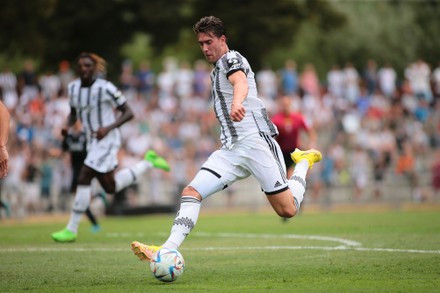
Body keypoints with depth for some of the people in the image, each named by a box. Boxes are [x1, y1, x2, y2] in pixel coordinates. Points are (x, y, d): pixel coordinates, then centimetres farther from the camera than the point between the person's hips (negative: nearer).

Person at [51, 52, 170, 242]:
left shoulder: (105, 88, -16)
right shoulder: (73, 88, 4)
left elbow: (128, 113, -11)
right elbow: (73, 113, 19)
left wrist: (108, 128, -25)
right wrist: (67, 126, -3)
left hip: (107, 140, -8)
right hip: (92, 141, 8)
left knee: (83, 179, -16)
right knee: (111, 188, 15)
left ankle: (71, 230, -7)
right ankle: (148, 163, 34)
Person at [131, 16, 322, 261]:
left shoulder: (231, 59, -6)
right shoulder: (216, 71, 22)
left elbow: (240, 82, -30)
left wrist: (236, 103, -51)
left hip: (256, 140, -8)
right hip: (230, 150, 8)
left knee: (287, 210, -5)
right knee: (191, 193, -12)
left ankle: (304, 161, 23)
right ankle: (167, 251, -22)